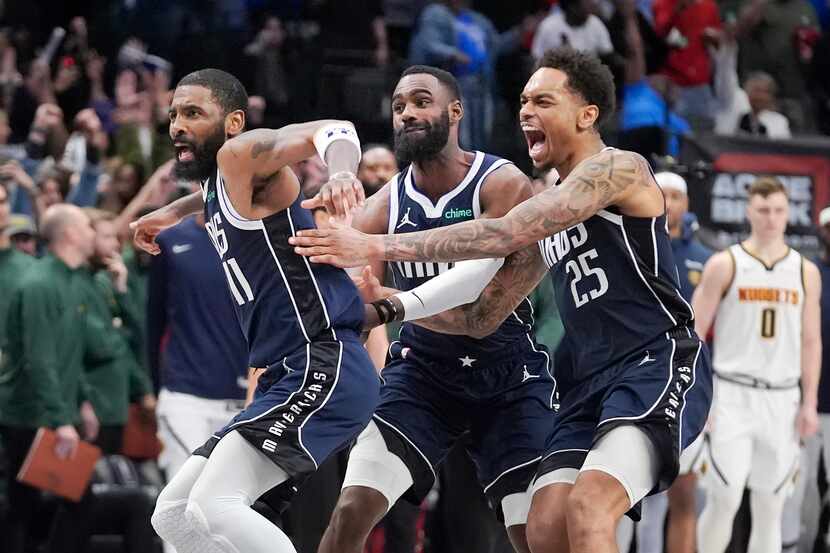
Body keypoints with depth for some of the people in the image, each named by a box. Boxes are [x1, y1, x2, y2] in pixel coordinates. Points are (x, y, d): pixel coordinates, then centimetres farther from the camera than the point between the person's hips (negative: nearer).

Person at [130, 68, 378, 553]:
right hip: (286, 376, 10)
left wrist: (340, 175, -48)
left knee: (213, 508, -26)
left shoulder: (240, 154, -8)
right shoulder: (219, 183, 20)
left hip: (325, 368, -10)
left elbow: (333, 131, -29)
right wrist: (173, 213, 48)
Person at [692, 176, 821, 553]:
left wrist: (809, 403, 3)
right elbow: (693, 334, -1)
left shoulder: (806, 272, 8)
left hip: (782, 401, 3)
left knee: (769, 508, 4)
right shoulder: (724, 266, -1)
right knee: (725, 499, -11)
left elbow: (811, 341, 10)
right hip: (733, 395, -3)